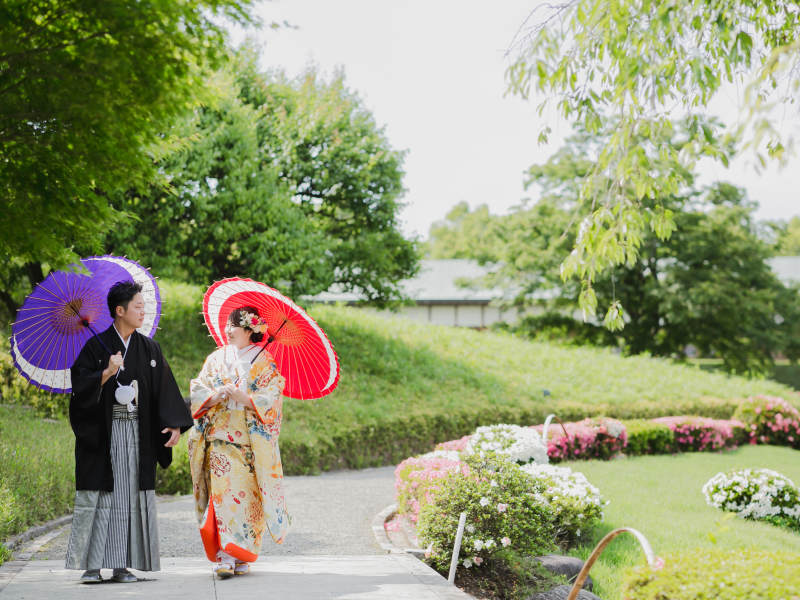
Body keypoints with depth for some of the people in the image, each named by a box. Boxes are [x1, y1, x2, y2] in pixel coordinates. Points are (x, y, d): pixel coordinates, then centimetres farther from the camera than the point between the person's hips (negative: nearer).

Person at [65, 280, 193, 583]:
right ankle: (93, 564, 2)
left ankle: (122, 564, 6)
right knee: (99, 495, -4)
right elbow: (80, 385, -5)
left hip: (137, 434, 3)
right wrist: (107, 373, -19)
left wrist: (175, 424, -4)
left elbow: (165, 389, 7)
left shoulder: (150, 348, 10)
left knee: (132, 496, 1)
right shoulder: (96, 346, 0)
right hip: (102, 434, -3)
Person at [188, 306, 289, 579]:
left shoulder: (264, 363, 3)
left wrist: (241, 397, -17)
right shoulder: (215, 359, 13)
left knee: (247, 494, -4)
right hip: (220, 436, 2)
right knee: (223, 491, -8)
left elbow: (271, 401, -5)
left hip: (251, 439, -2)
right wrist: (217, 396, -12)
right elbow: (198, 392, 8)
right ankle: (225, 556, -9)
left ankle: (243, 556, 5)